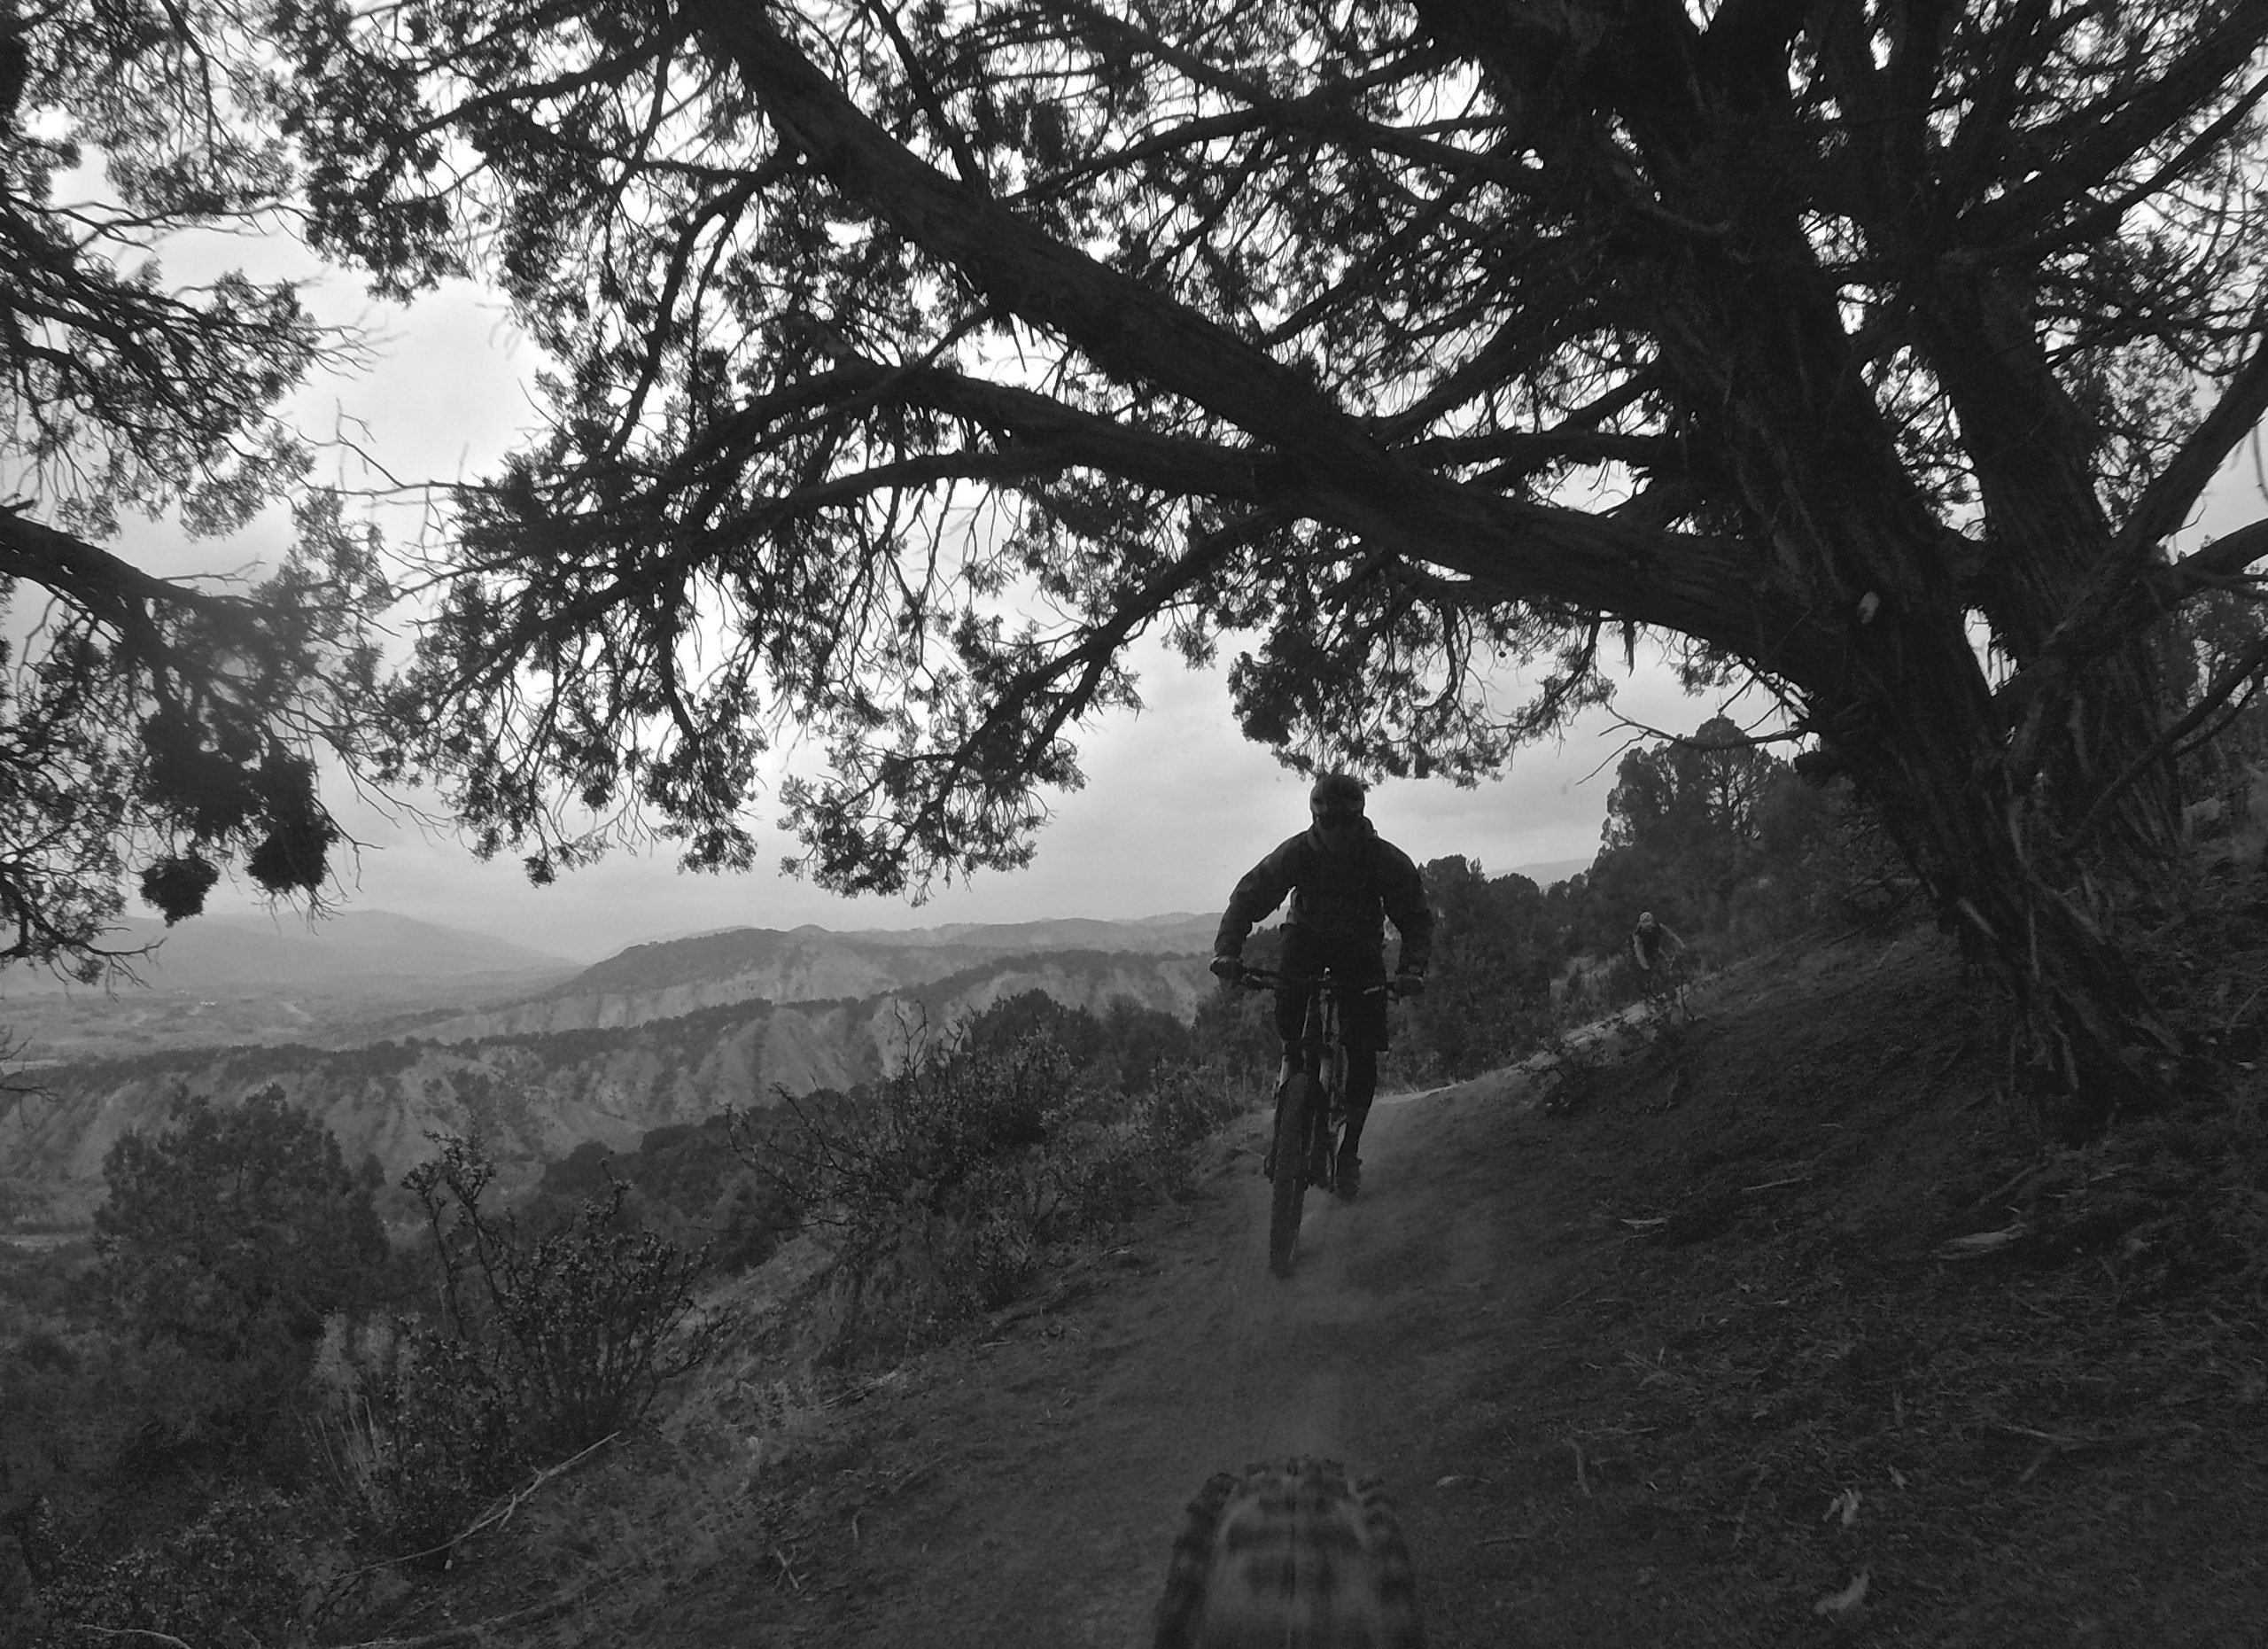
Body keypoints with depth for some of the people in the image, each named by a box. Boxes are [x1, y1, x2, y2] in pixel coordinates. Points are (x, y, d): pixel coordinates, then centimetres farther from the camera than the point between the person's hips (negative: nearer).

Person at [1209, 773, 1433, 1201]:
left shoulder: (1387, 859, -24)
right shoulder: (1297, 852, -24)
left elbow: (1417, 916, -17)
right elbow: (1248, 897, -21)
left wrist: (1412, 966, -35)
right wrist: (1227, 951, -37)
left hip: (1360, 949, -1)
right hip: (1307, 937, 1)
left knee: (1364, 1054, -10)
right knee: (1289, 989, -32)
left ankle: (1350, 1149, 3)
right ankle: (1292, 1057, 1)